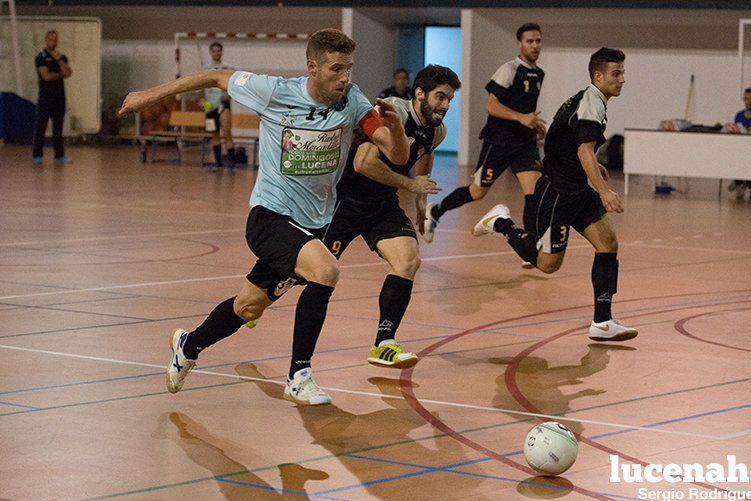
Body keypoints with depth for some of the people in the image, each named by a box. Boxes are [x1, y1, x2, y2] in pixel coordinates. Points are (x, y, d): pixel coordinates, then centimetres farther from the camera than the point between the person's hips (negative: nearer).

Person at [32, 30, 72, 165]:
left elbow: (68, 73, -1)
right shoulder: (41, 58, -1)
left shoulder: (61, 57, 14)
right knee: (41, 126, -3)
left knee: (58, 127, 5)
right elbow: (46, 76, -13)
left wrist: (59, 59, -7)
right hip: (45, 97, -4)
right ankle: (37, 155, 2)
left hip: (59, 97, 4)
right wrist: (60, 74, 0)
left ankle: (59, 155, 7)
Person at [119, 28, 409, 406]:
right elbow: (216, 77, -1)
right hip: (271, 216, -5)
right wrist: (152, 95, 5)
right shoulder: (275, 92, -17)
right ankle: (299, 376, -19)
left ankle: (188, 346, 47)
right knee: (325, 270, -30)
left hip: (313, 224, 5)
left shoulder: (352, 102, -9)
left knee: (248, 307, 19)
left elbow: (398, 155, -14)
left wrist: (393, 123, -36)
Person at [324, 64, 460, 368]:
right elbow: (363, 163, -31)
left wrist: (421, 200, 17)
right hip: (346, 200, -6)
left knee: (408, 261, -16)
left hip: (383, 206, 6)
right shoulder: (393, 112, -24)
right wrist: (410, 184, -24)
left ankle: (383, 345, -12)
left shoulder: (437, 132, 1)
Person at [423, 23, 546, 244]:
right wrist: (521, 117, -26)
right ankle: (434, 212, 27)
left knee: (534, 192, -10)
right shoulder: (509, 70, -12)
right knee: (478, 191, 5)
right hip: (499, 141, -6)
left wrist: (535, 123, 10)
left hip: (525, 142, 6)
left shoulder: (539, 74, 12)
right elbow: (491, 105, -17)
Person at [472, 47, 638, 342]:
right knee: (547, 263, -2)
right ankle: (502, 223, 19)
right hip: (556, 193, -10)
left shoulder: (585, 100, 13)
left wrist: (593, 167, 38)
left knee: (608, 243, -3)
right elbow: (584, 150, -33)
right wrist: (603, 191, -44)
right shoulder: (592, 104, -19)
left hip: (576, 190, 10)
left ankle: (602, 323, -4)